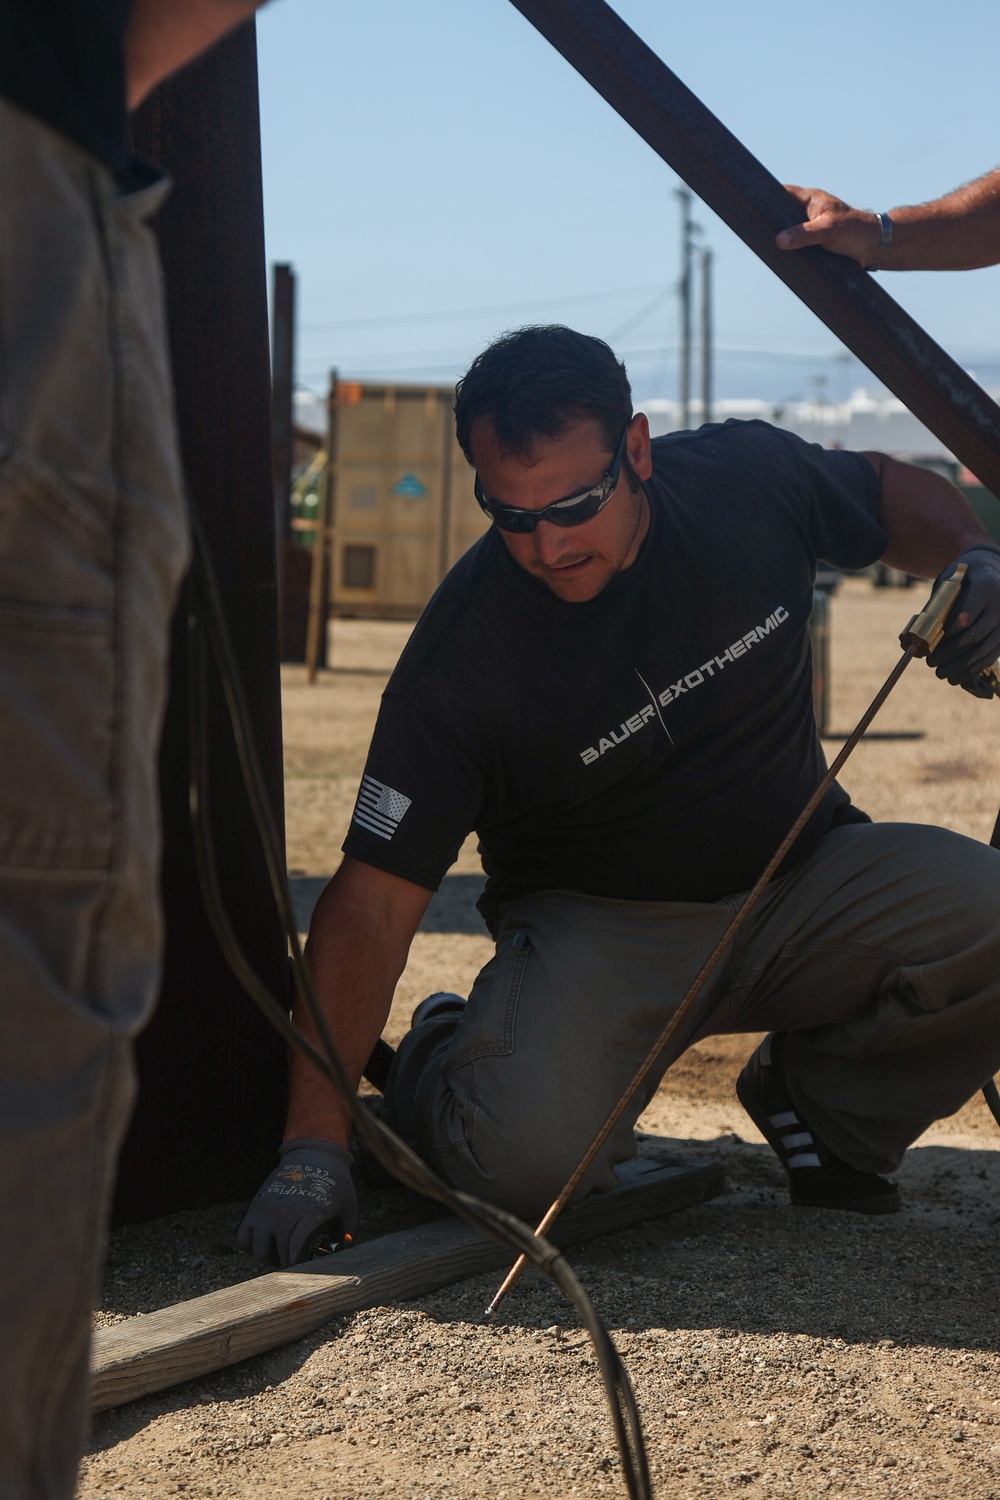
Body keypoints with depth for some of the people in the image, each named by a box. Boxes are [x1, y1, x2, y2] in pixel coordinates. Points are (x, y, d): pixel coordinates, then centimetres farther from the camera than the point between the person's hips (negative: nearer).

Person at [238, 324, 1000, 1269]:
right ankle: (437, 1063, 10)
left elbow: (893, 492, 13)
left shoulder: (749, 476, -11)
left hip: (800, 878, 4)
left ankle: (818, 1095, 7)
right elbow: (372, 902, -24)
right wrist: (315, 1146, -30)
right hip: (597, 924, -4)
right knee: (527, 1154, -31)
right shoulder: (463, 659, -23)